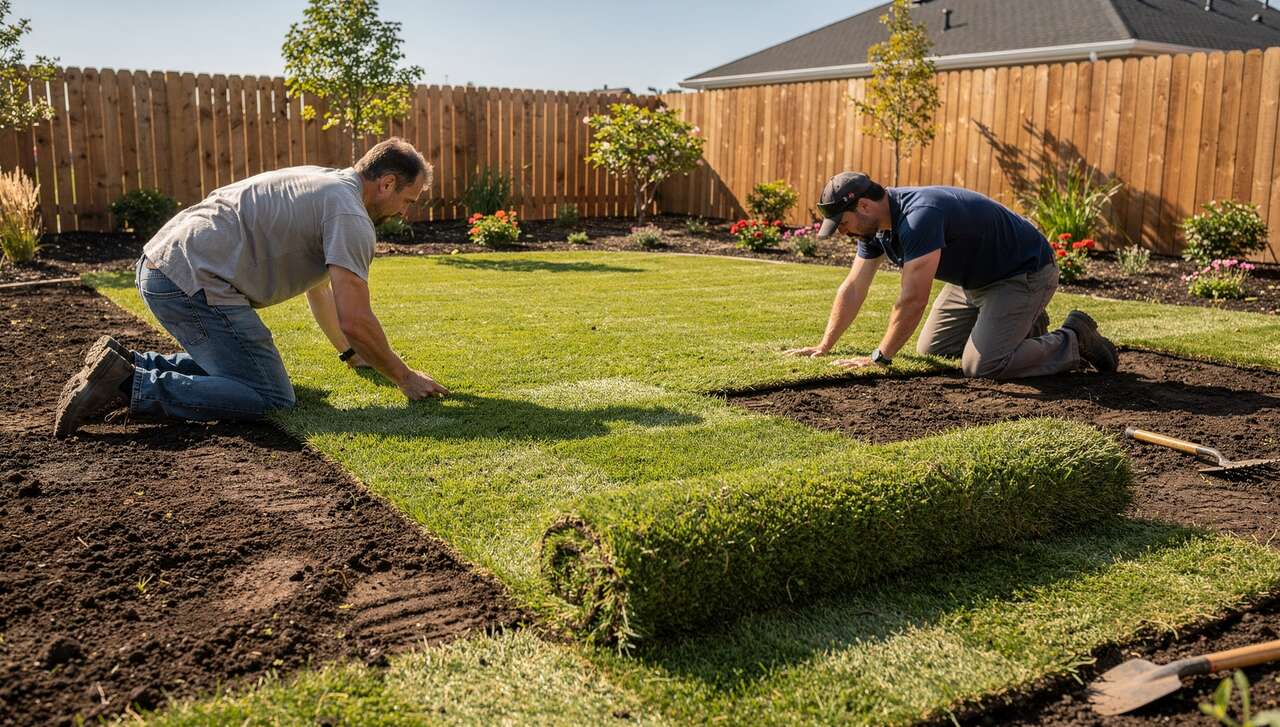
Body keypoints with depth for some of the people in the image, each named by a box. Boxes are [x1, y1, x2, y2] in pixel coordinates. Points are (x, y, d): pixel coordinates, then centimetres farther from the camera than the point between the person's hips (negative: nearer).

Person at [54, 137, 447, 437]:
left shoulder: (323, 184, 22)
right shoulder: (350, 215, -9)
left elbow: (318, 288, 33)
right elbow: (355, 320, -16)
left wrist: (351, 352, 38)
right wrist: (404, 377, -3)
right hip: (195, 283, -11)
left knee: (229, 362, 29)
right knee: (271, 398, -12)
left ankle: (128, 363, 15)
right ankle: (133, 387, -16)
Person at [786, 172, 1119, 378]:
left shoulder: (920, 216, -34)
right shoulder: (875, 223, -4)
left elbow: (913, 300, -33)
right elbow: (852, 289, 2)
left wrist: (879, 358, -25)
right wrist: (824, 347, 0)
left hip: (1025, 273, -9)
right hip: (975, 279, 10)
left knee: (982, 365, -21)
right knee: (930, 350, 10)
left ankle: (1073, 342, 0)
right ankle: (1024, 327, 25)